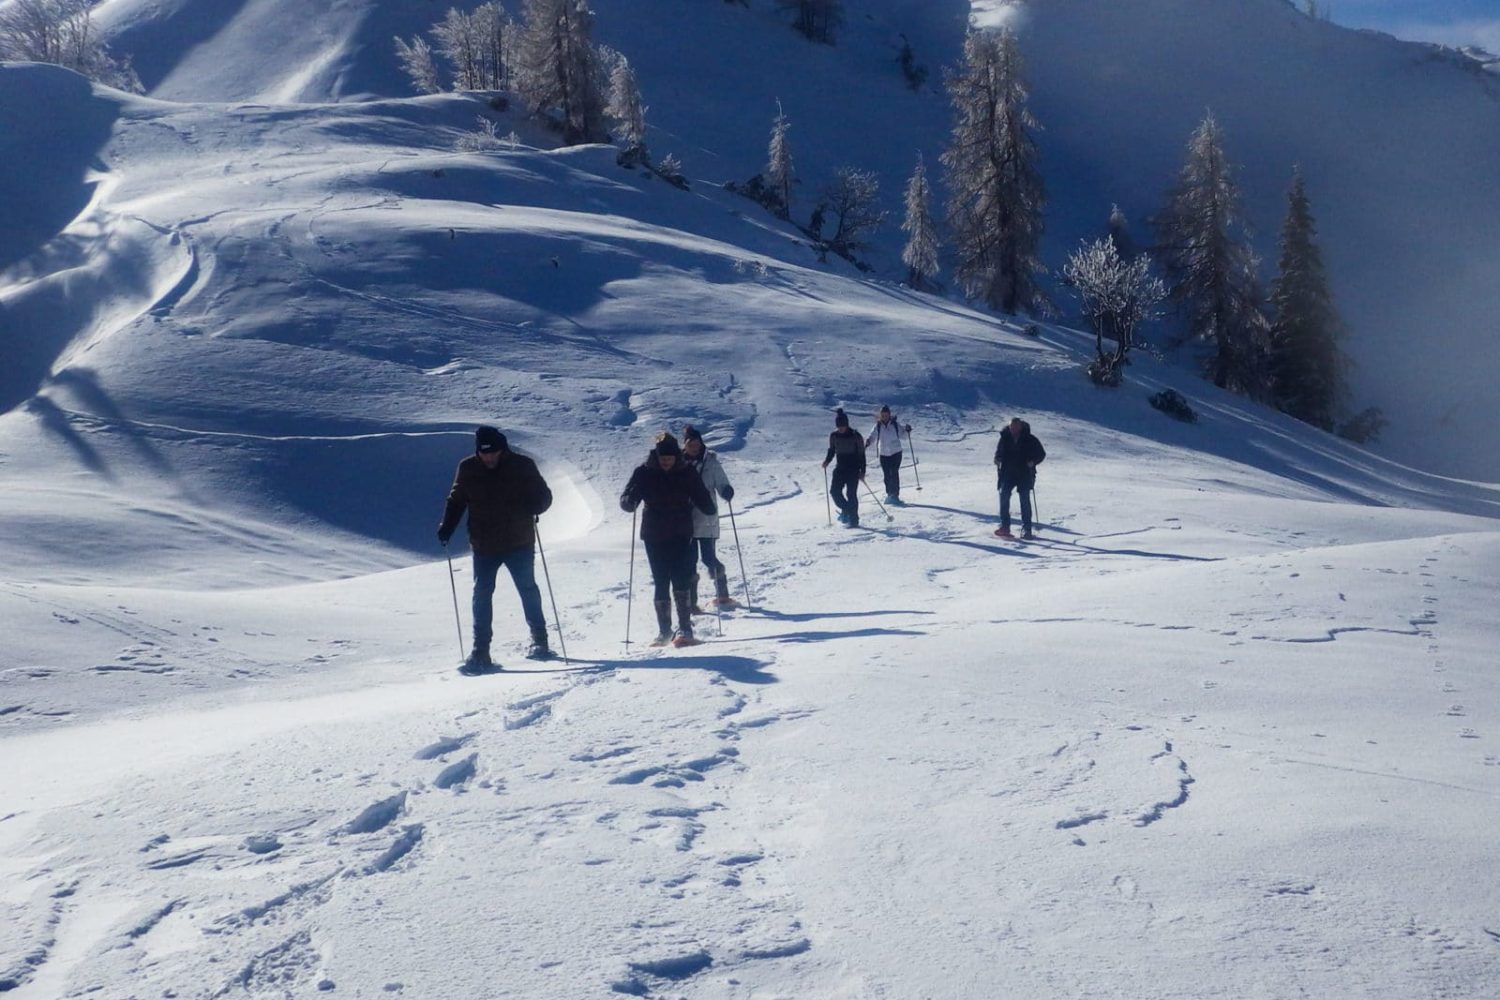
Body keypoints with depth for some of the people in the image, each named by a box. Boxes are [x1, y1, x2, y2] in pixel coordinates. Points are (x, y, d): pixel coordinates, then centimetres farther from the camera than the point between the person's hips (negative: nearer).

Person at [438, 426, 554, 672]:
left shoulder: (522, 466, -5)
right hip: (484, 545, 1)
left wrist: (533, 507, -21)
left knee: (527, 589, 6)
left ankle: (539, 640, 21)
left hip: (519, 542, -1)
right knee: (482, 594, -1)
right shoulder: (468, 469, 0)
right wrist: (447, 527, -5)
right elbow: (456, 500, 10)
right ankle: (480, 650, 2)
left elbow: (544, 495, 1)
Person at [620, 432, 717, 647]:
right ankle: (664, 631, 12)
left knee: (681, 581, -11)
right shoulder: (644, 473, -2)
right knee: (661, 583, 4)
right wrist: (630, 502, -27)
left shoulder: (686, 474, 0)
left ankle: (685, 629, -9)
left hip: (681, 535, -1)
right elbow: (627, 500, -5)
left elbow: (701, 498, 6)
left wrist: (711, 510, -13)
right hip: (654, 538, 1)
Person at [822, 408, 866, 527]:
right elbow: (831, 451, 15)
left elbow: (861, 455, -7)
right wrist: (827, 460, -5)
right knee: (835, 491, -7)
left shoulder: (855, 436, -11)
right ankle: (846, 510, 16)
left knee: (851, 493, -8)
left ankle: (853, 520, 0)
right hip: (840, 468, 4)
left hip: (853, 469, -4)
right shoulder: (834, 436, 1)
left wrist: (862, 472, -10)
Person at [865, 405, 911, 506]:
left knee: (894, 473, -10)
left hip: (896, 452, -2)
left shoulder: (895, 424, -3)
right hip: (884, 454, 2)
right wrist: (868, 442, -30)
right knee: (887, 475, 7)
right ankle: (890, 494, 21)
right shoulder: (878, 426, -2)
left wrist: (907, 430, -14)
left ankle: (895, 495, -8)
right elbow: (872, 436, -9)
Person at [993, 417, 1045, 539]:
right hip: (1008, 473, 2)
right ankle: (1004, 526, -4)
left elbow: (1041, 453, 2)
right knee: (1004, 496, -10)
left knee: (1025, 500, -2)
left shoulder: (1029, 439, -6)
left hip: (1025, 474, -2)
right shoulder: (1005, 437, 0)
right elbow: (999, 451, 15)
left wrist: (1033, 461, -14)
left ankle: (1026, 529, 4)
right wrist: (997, 459, -6)